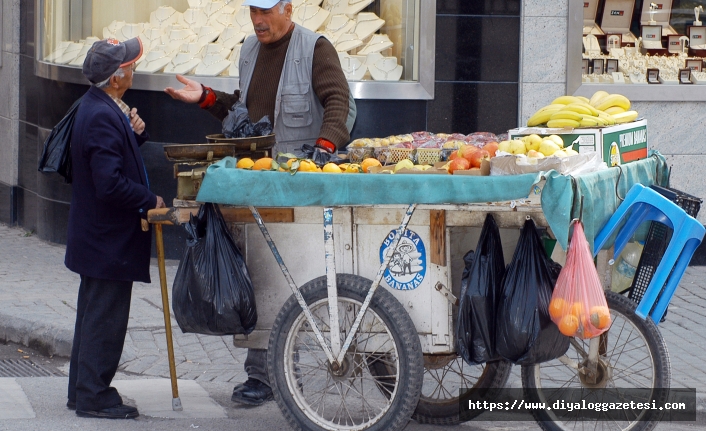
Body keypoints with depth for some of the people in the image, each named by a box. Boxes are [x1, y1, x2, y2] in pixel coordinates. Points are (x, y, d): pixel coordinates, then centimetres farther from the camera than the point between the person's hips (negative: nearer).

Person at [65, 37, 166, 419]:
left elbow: (124, 156, 17)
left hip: (95, 236, 11)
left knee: (95, 313, 18)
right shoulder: (102, 117, -24)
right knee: (105, 318, -3)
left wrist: (136, 133, -2)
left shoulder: (102, 108, 8)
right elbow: (111, 182, -29)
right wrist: (150, 201, -17)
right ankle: (94, 397, 3)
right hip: (110, 239, -11)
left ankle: (82, 391, 26)